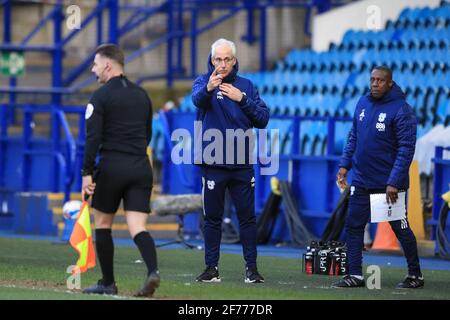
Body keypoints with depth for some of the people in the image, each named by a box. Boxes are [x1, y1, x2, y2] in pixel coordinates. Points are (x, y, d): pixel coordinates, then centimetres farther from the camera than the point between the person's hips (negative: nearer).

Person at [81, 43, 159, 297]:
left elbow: (93, 138, -13)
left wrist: (87, 173, -13)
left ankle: (108, 283, 15)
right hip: (141, 168, 5)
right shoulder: (142, 95, 14)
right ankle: (153, 270, -27)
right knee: (138, 227, -1)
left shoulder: (100, 97, -5)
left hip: (112, 168, -5)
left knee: (102, 223, 12)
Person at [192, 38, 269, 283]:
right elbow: (197, 98, -25)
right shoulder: (204, 82, 0)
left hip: (242, 164, 2)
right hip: (213, 164, -2)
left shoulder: (246, 86, 7)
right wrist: (208, 88, -48)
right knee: (212, 217, 5)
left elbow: (263, 120, -1)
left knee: (247, 216, 3)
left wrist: (242, 98, -15)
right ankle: (211, 267, 11)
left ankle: (251, 267, 8)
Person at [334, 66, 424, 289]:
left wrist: (394, 182, -21)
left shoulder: (401, 110, -13)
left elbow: (406, 149, -16)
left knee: (401, 229, 4)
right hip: (361, 181, 6)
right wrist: (344, 165, 6)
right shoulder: (363, 104, 7)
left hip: (388, 184, -6)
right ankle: (355, 275, 10)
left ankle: (415, 276, 15)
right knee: (353, 226, 4)